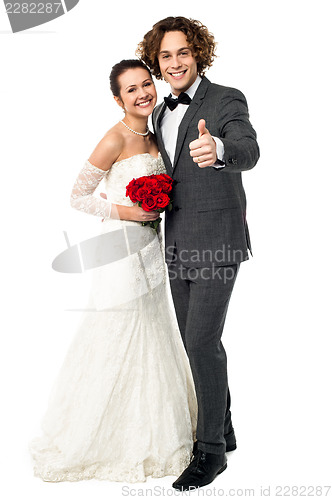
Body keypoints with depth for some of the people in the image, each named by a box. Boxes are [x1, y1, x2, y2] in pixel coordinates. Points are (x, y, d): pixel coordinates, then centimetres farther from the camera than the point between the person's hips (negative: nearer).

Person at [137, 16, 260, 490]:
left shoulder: (227, 100, -8)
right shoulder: (161, 113, 14)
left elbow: (248, 151, -28)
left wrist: (218, 149, -50)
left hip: (216, 241, -7)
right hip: (178, 244, 8)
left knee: (202, 341, -10)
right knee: (194, 340, 13)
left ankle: (211, 448, 5)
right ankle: (222, 428, 30)